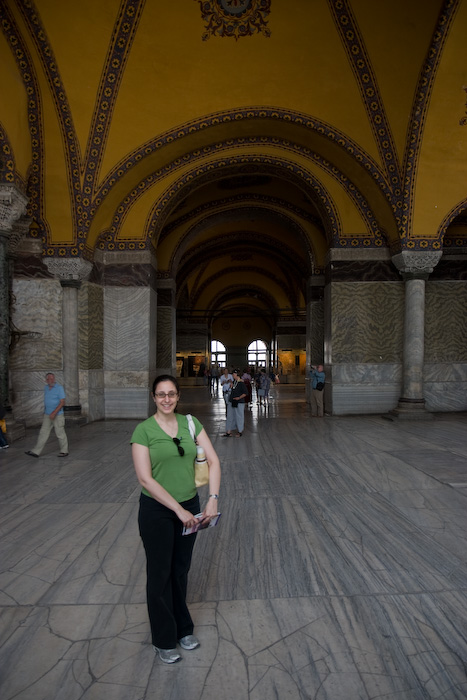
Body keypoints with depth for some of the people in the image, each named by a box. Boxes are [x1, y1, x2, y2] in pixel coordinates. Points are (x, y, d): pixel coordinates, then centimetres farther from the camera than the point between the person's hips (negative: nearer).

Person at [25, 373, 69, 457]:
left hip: (58, 415, -6)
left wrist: (54, 413, -27)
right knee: (43, 433, 5)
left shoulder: (59, 388, -15)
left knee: (60, 433, 3)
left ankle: (64, 451, 16)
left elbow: (62, 402, -19)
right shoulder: (46, 388, 6)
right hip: (47, 415, 6)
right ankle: (36, 452, 7)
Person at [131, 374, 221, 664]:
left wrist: (213, 499, -17)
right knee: (160, 573, 13)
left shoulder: (190, 423, -2)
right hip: (157, 510, -3)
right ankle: (164, 640, 36)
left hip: (190, 506, 4)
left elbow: (213, 461, -4)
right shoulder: (144, 430, -14)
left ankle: (183, 629, 44)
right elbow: (145, 478, -19)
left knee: (181, 570, 21)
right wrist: (178, 510, -21)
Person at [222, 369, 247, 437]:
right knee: (230, 416, 9)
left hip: (239, 403, -8)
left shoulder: (241, 383, -13)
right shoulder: (234, 381, 8)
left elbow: (245, 393, -13)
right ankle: (228, 432, 15)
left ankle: (240, 431, 21)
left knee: (239, 416, 4)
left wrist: (239, 397, -20)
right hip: (231, 402, 8)